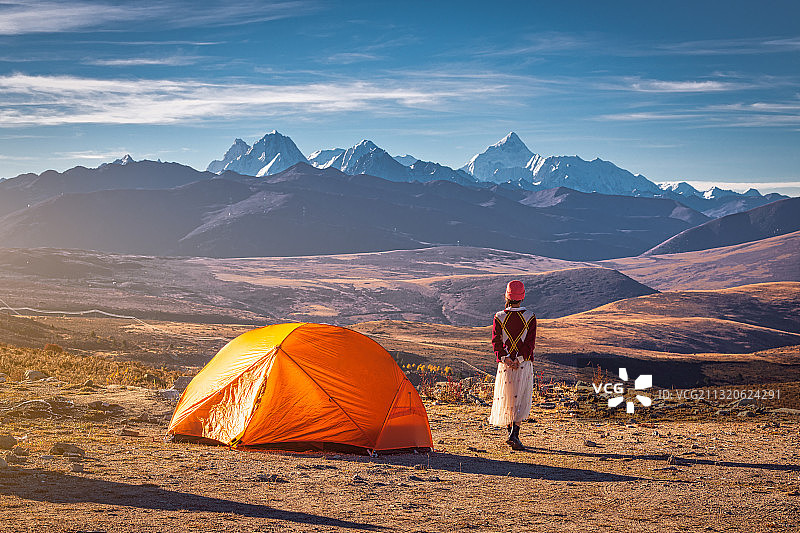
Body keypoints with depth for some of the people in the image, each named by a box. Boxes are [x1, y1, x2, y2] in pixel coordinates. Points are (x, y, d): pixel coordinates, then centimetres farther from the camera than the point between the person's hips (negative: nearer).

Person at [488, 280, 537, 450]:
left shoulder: (500, 317, -2)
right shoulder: (530, 317, -3)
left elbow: (496, 341, -7)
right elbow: (530, 342, -9)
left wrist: (505, 359, -9)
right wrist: (519, 359, -10)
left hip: (505, 365, 1)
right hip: (525, 364, -1)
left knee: (507, 398, 13)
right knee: (521, 400, 0)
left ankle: (511, 434, 21)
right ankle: (514, 434, -16)